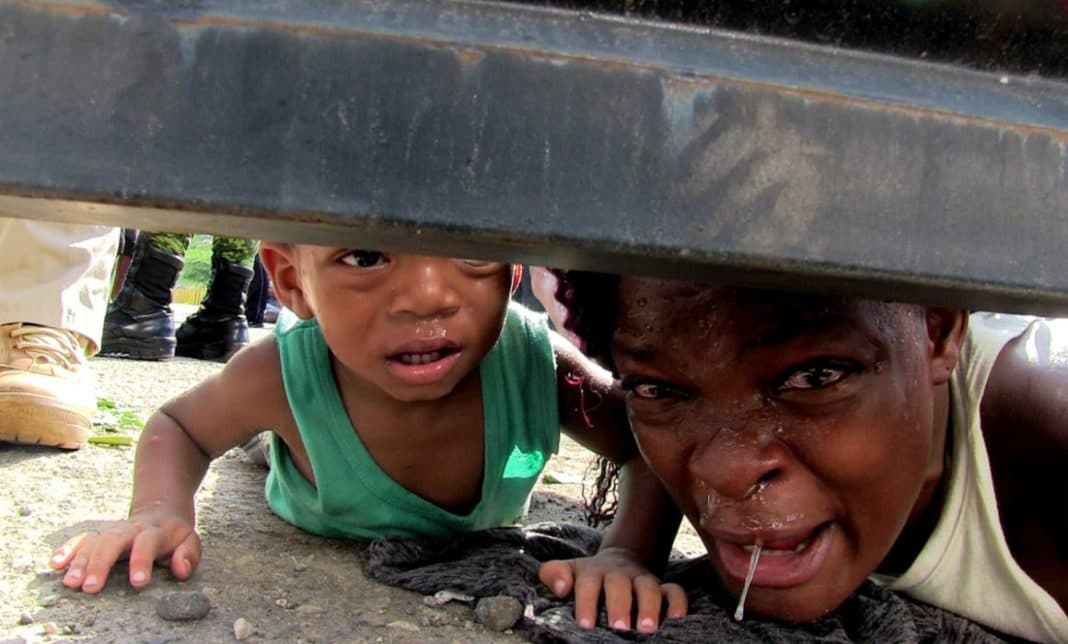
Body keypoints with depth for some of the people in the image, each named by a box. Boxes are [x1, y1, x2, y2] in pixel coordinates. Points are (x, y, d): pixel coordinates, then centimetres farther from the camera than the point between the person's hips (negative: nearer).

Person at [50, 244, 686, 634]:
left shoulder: (536, 363, -44)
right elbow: (178, 426, -21)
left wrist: (629, 553, -47)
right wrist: (162, 510, -43)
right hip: (319, 540, -1)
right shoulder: (284, 375, -43)